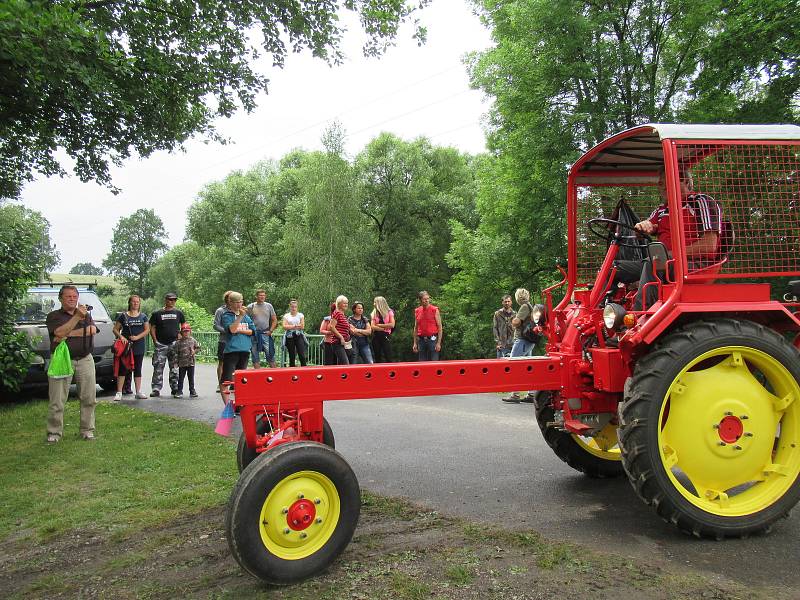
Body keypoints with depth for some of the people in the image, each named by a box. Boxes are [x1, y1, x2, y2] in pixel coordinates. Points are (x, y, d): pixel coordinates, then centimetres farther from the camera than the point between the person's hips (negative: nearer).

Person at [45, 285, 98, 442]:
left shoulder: (86, 314, 16)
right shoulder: (53, 316, 6)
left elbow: (92, 330, -4)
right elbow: (60, 332, -14)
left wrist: (68, 334, -10)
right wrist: (77, 316, -19)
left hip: (85, 360, 3)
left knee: (89, 398, 3)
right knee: (57, 401, -3)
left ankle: (87, 430, 13)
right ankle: (54, 432, 7)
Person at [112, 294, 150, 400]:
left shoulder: (143, 316, 10)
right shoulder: (123, 315, 4)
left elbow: (147, 330, 5)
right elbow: (115, 329, 3)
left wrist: (137, 337, -10)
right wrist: (121, 336, -16)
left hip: (139, 346, 3)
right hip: (126, 344, -2)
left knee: (137, 369, 8)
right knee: (123, 368, -5)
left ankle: (138, 392, 12)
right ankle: (119, 393, -2)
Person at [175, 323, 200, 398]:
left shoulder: (193, 340, 3)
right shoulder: (179, 342, -2)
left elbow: (198, 347, 12)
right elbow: (176, 352, 0)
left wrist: (194, 351, -8)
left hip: (191, 362, 1)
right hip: (182, 363, -1)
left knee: (191, 378, 7)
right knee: (181, 378, 5)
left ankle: (192, 391, 14)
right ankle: (179, 391, 14)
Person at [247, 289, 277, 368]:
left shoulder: (269, 306, 7)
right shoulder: (250, 307, 4)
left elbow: (274, 320, 10)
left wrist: (271, 330, -1)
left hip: (266, 334, 0)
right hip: (254, 334, 0)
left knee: (270, 354, -3)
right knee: (255, 356, 5)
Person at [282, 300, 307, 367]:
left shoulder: (300, 315, 9)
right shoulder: (286, 316, 9)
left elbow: (302, 326, -3)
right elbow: (284, 326, -5)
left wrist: (290, 326, -6)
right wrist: (295, 326, -10)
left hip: (299, 336, -1)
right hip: (289, 337, 1)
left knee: (302, 355, -10)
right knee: (292, 356, 5)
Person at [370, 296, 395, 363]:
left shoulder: (389, 312, 4)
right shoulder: (373, 314, 10)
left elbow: (392, 325, -9)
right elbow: (372, 327, -3)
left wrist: (379, 325, -6)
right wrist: (385, 328, -10)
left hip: (386, 336, -3)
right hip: (376, 337, 3)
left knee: (388, 358, -8)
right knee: (377, 358, 5)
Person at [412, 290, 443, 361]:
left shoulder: (435, 310, -4)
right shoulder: (417, 311, 8)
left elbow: (440, 327, -5)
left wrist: (438, 343, -12)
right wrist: (415, 343, 10)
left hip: (432, 339, -4)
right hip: (421, 340, 4)